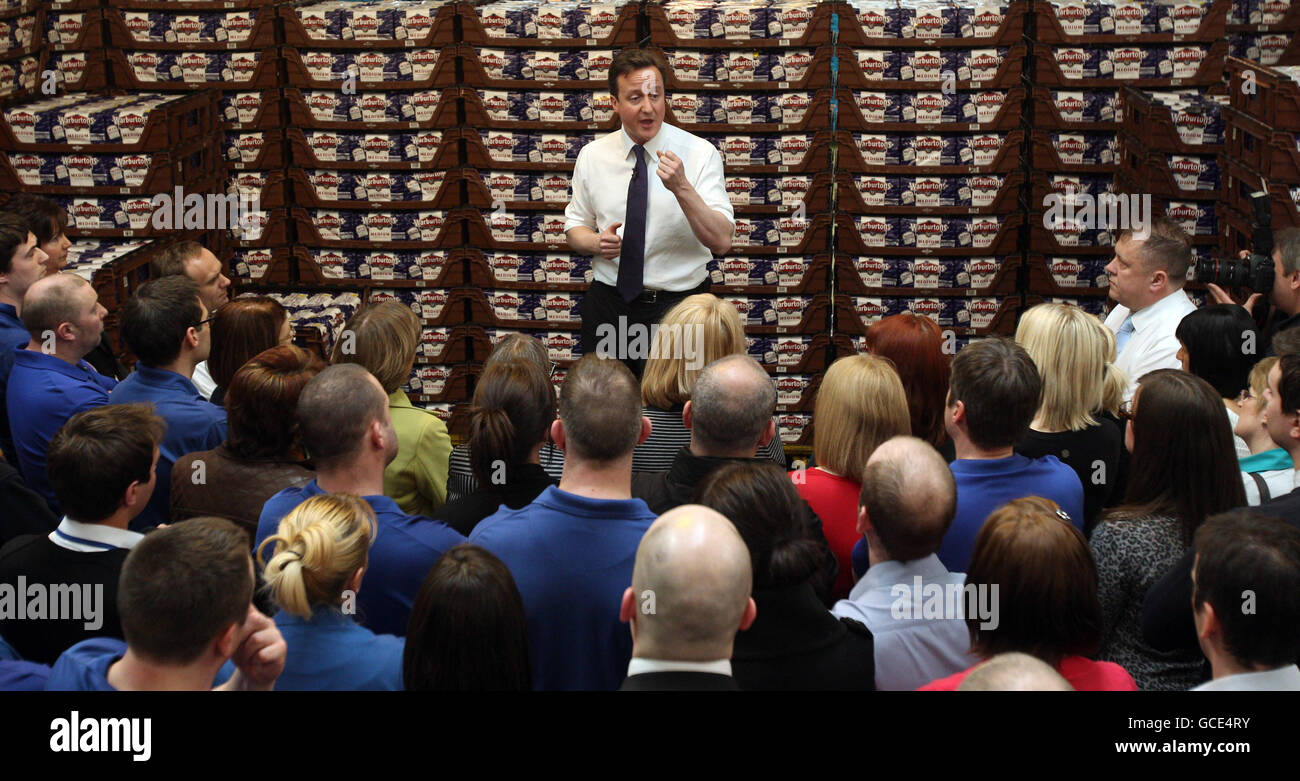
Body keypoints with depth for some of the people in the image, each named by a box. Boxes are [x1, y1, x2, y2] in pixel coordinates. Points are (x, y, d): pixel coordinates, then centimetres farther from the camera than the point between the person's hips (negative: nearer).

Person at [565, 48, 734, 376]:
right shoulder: (592, 156, 3)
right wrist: (597, 242, -10)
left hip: (679, 306, -2)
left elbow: (722, 242, -16)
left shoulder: (700, 154, -8)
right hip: (608, 305, 2)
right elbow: (575, 229, 12)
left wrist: (682, 188, -30)